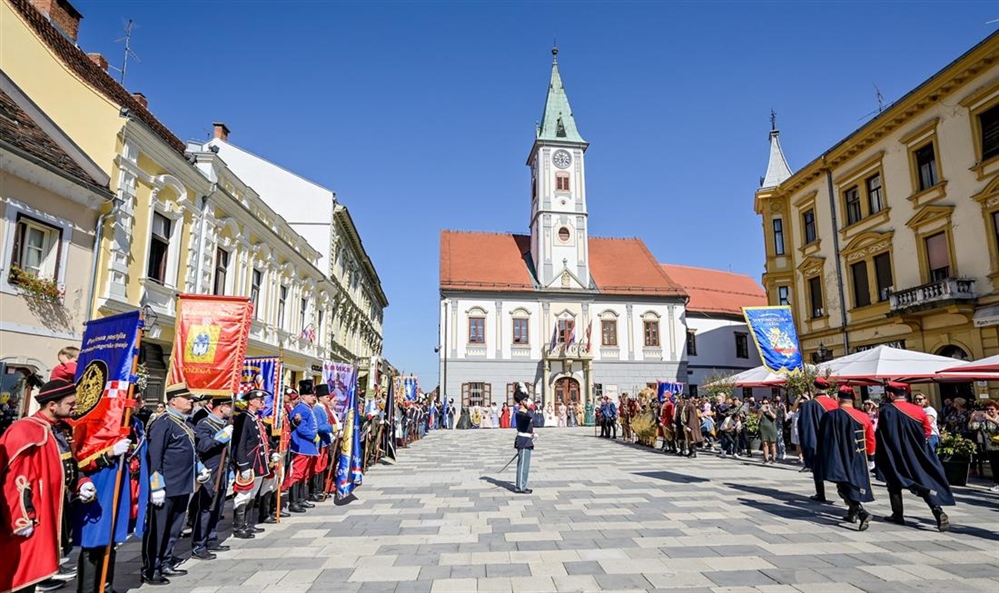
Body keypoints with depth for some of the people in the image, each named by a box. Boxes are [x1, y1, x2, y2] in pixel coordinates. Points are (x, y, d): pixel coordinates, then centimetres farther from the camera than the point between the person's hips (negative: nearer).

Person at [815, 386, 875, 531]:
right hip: (858, 459, 5)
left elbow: (822, 438, -6)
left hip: (839, 460, -5)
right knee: (855, 485, 21)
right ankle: (852, 513, 31)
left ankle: (861, 512, -18)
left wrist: (822, 459, 6)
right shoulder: (864, 417, 0)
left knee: (844, 487, 1)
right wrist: (870, 458, 19)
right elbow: (870, 440, 6)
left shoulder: (830, 416, -11)